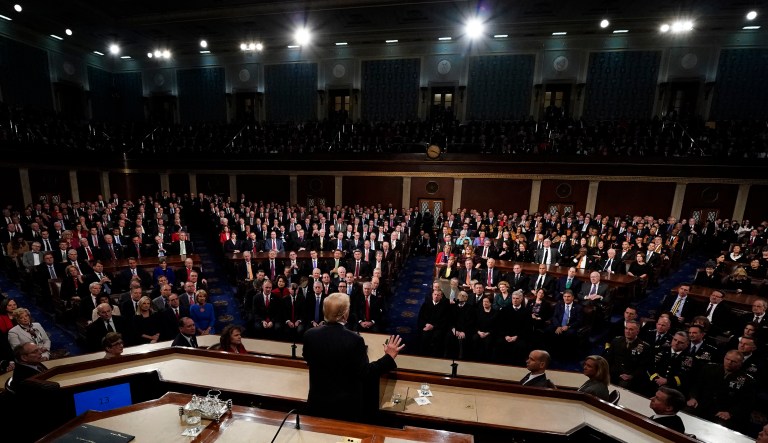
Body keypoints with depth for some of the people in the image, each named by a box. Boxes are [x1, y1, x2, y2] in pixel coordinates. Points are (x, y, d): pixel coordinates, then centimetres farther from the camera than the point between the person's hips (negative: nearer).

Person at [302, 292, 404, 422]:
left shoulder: (310, 335, -13)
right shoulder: (354, 340, -26)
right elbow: (365, 374, -22)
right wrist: (389, 356, -14)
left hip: (317, 402, 3)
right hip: (346, 406, -3)